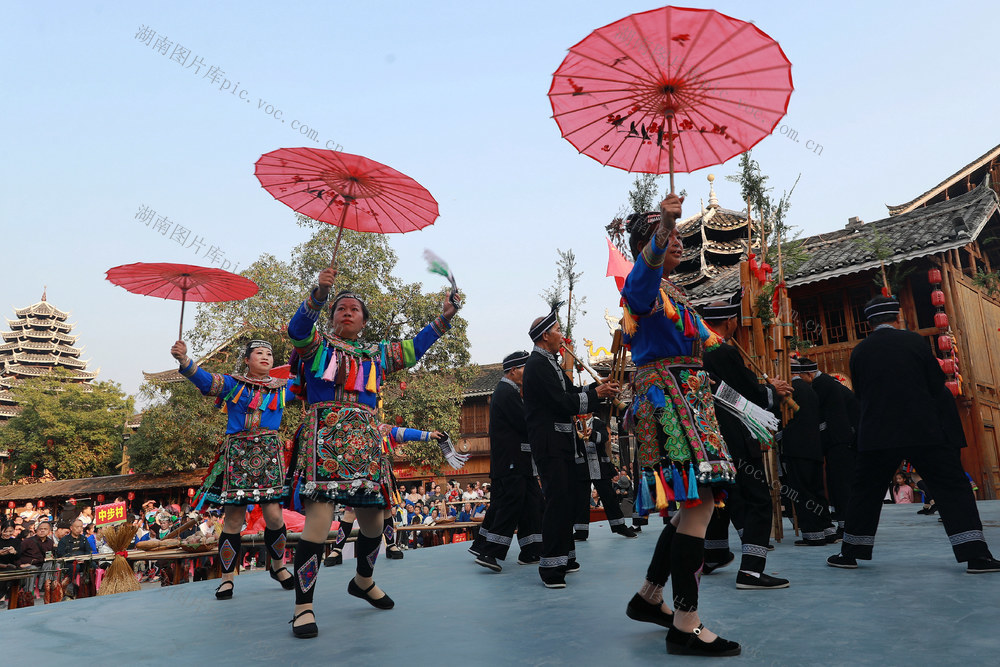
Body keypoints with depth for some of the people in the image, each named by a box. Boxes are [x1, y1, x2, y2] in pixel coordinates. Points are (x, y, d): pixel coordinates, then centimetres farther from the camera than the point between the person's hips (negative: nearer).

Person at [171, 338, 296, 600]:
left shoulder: (282, 388, 14)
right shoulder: (233, 384, 8)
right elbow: (206, 380, -7)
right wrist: (184, 361, -24)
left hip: (269, 454, 1)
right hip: (237, 454, -1)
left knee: (274, 515, -4)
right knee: (233, 518, 0)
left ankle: (278, 566, 20)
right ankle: (227, 578, 14)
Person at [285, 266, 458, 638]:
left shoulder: (377, 354, 24)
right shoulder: (317, 343, 11)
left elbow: (413, 349, 28)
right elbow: (297, 328, -10)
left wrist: (443, 318, 22)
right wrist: (319, 295, -26)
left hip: (365, 442, 5)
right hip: (325, 437, -5)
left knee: (374, 520, 9)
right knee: (319, 518, -15)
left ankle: (364, 582, 36)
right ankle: (303, 606, -5)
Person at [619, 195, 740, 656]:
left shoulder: (672, 290, 24)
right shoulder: (642, 283, -4)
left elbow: (703, 339, 38)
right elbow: (648, 262, -32)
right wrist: (664, 224, -48)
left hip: (688, 395, 10)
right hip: (664, 391, -10)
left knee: (697, 502, 10)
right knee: (699, 502, -15)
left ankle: (649, 597, 22)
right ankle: (685, 626, -9)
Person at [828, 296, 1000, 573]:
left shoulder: (859, 351, 2)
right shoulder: (914, 340, -2)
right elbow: (937, 382, 2)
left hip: (877, 435, 2)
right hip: (924, 431, -1)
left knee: (865, 493, 11)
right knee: (953, 488, 9)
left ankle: (850, 553, 16)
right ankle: (976, 555, 4)